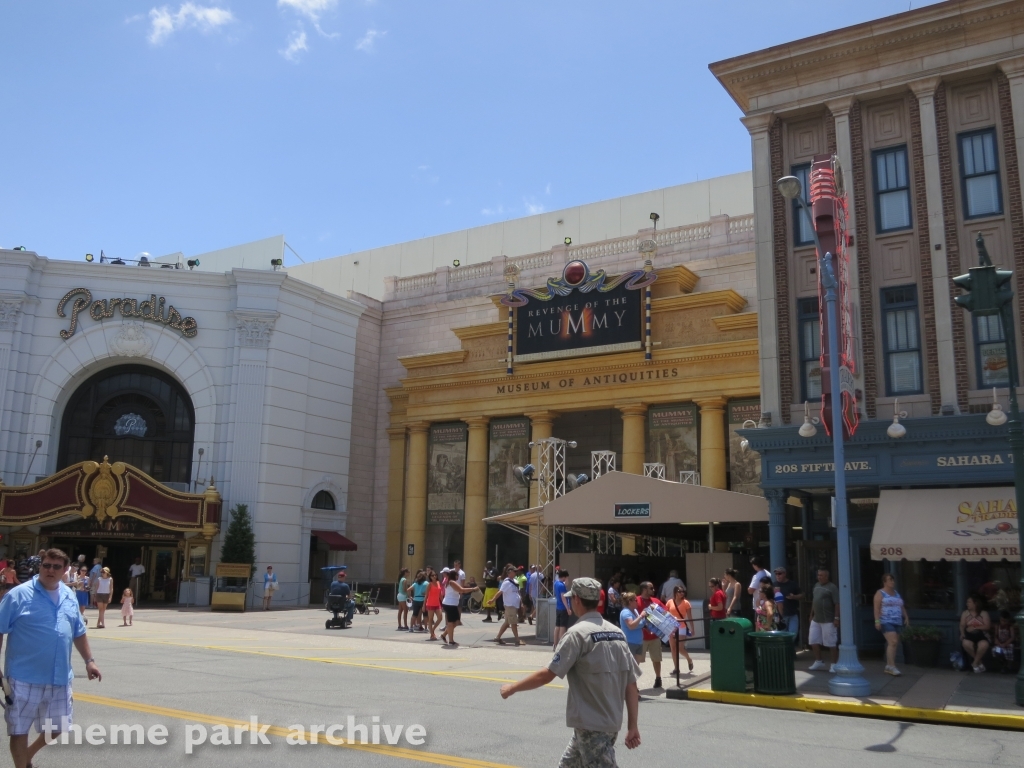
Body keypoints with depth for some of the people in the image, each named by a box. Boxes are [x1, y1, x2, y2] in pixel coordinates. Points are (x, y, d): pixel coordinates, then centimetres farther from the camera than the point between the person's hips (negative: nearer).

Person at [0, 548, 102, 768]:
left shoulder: (69, 596, 8)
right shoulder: (19, 594, -9)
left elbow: (78, 632, 17)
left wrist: (89, 660, 15)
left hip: (59, 678, 6)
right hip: (25, 678, -5)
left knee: (58, 727, 16)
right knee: (19, 729, 5)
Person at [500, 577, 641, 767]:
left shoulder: (578, 632, -14)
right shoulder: (617, 633, 7)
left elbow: (547, 675, -16)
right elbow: (631, 683, 5)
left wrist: (512, 688, -4)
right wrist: (632, 726, 8)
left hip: (592, 725, -8)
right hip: (610, 723, 8)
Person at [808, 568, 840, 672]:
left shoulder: (832, 588, -11)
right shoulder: (816, 586, 12)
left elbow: (837, 604, -15)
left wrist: (836, 618, -19)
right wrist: (811, 615, 19)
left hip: (828, 621, -8)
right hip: (816, 620, 8)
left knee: (831, 643, 1)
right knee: (813, 641, 11)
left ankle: (834, 664, 12)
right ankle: (818, 662, 26)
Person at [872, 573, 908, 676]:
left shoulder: (897, 593, 20)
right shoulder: (880, 593, -2)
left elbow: (902, 607, 24)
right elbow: (877, 608, -9)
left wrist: (906, 618, 13)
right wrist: (877, 621, -17)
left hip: (897, 622, 7)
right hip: (886, 622, -7)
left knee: (892, 644, 5)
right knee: (893, 642, -18)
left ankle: (888, 666, 11)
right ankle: (892, 667, -18)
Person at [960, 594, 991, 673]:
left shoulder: (984, 613, 6)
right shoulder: (965, 613, 12)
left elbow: (987, 626, -4)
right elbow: (962, 626, 5)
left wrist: (975, 628, -14)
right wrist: (962, 634, -14)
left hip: (981, 635, -1)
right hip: (969, 635, 1)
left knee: (984, 645, -38)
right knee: (966, 643, -36)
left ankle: (975, 663, -12)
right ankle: (979, 662, -11)